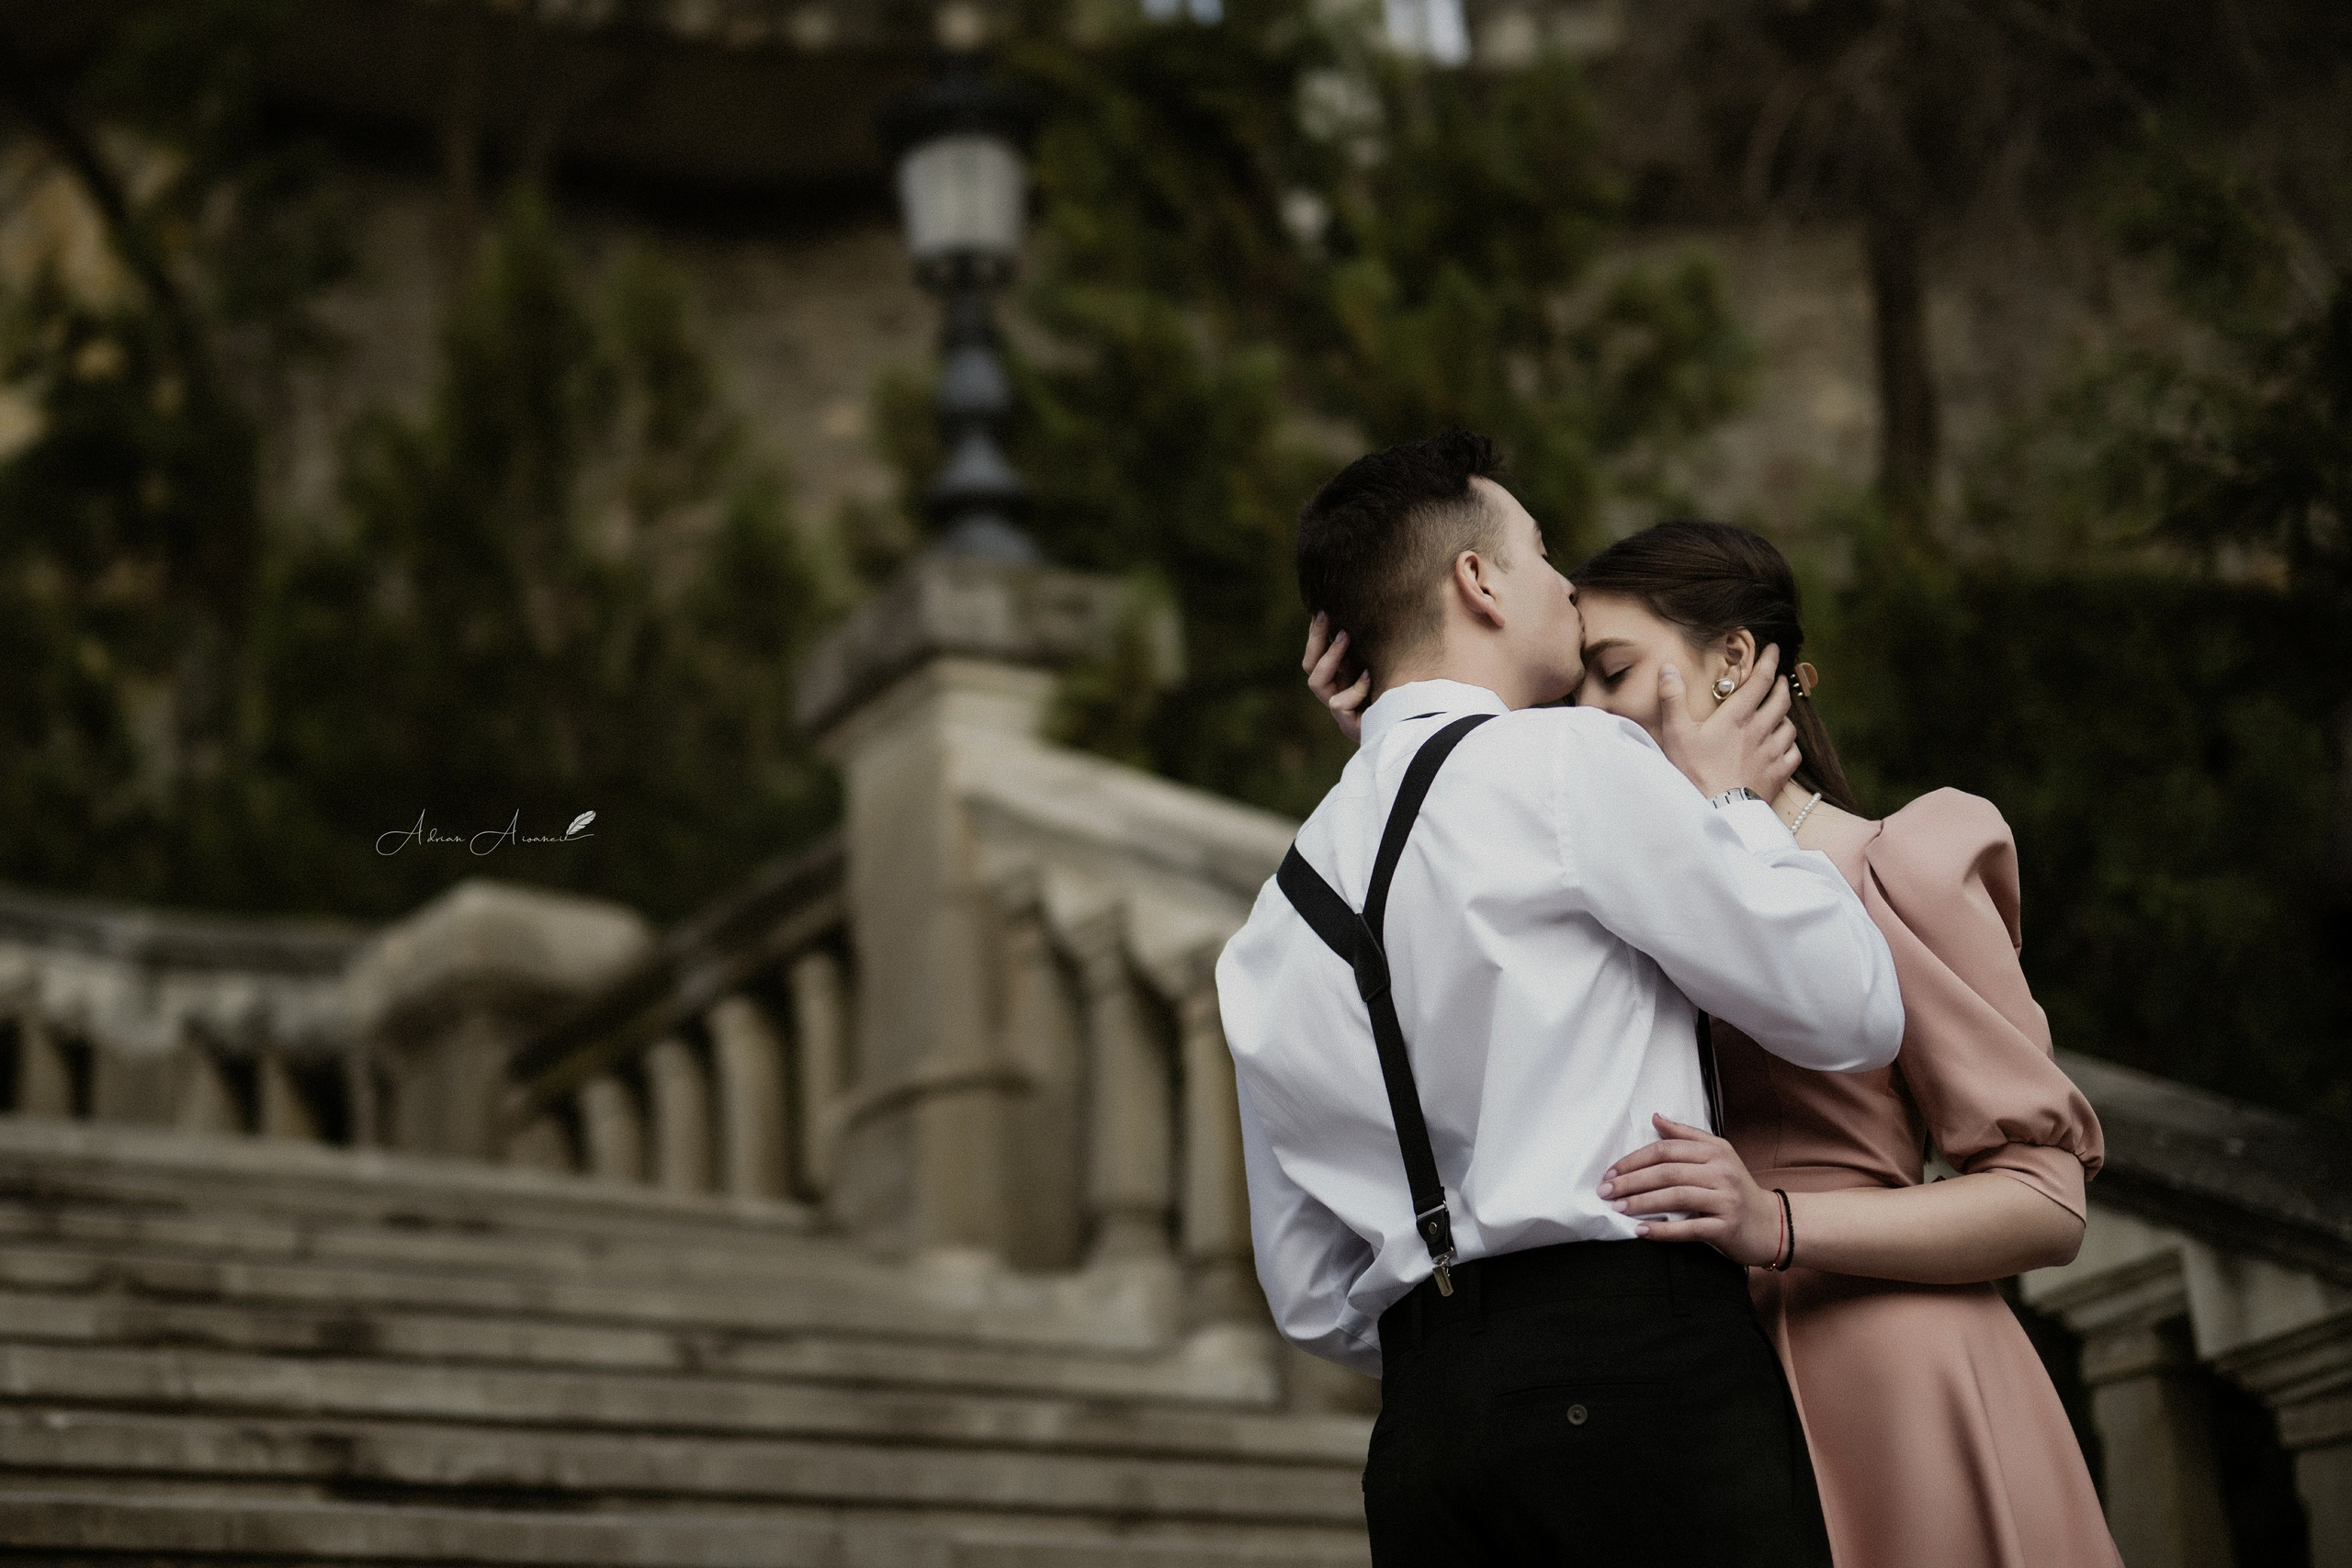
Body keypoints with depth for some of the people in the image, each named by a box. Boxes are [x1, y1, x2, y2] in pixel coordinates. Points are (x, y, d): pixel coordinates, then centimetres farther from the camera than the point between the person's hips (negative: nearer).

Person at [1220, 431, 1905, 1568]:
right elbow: (1854, 1013, -1)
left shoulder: (1280, 918, 18)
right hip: (1638, 1372, -7)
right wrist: (1727, 804, 13)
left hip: (1421, 1430, 8)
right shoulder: (1573, 763, -3)